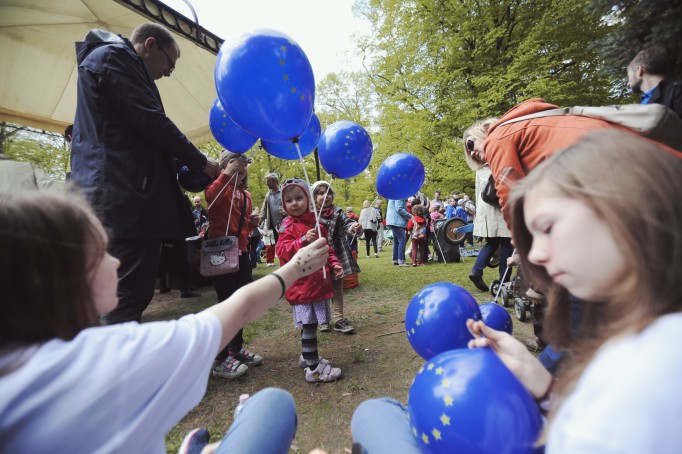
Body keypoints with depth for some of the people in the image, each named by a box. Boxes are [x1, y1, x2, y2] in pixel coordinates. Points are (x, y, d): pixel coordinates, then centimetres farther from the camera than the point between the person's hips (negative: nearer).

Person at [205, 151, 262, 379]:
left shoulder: (246, 195, 17)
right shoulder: (218, 187, -3)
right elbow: (211, 197, -28)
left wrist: (252, 222, 5)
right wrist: (227, 174, -26)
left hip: (241, 251, 8)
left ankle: (236, 348, 28)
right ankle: (220, 359, 7)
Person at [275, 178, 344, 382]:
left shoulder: (316, 222, 11)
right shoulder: (288, 225, -8)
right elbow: (282, 250, -19)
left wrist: (334, 264, 7)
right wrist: (303, 240, -32)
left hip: (318, 280, 7)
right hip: (301, 283, -7)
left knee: (310, 323, 18)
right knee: (309, 324, -5)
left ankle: (307, 356, 37)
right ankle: (313, 369, 7)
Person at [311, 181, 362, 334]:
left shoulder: (338, 212, 0)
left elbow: (347, 223, -15)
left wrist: (354, 227, -37)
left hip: (338, 256, 1)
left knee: (337, 288, 11)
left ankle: (338, 318, 23)